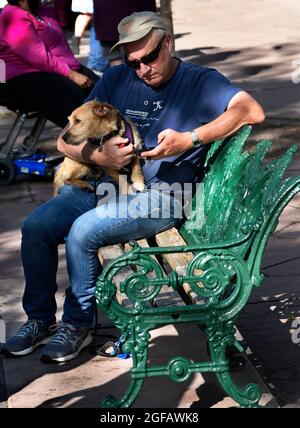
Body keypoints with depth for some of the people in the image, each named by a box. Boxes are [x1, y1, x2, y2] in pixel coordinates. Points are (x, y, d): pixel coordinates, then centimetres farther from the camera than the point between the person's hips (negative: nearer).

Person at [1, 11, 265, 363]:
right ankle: (39, 319, 5)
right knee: (36, 226, -13)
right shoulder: (115, 80, 12)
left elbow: (252, 111, -20)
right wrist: (100, 157, -15)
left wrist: (190, 140, -28)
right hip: (106, 186, 6)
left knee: (83, 231, -26)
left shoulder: (200, 81, -1)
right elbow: (66, 141, 8)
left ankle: (77, 324, -5)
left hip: (162, 196, -6)